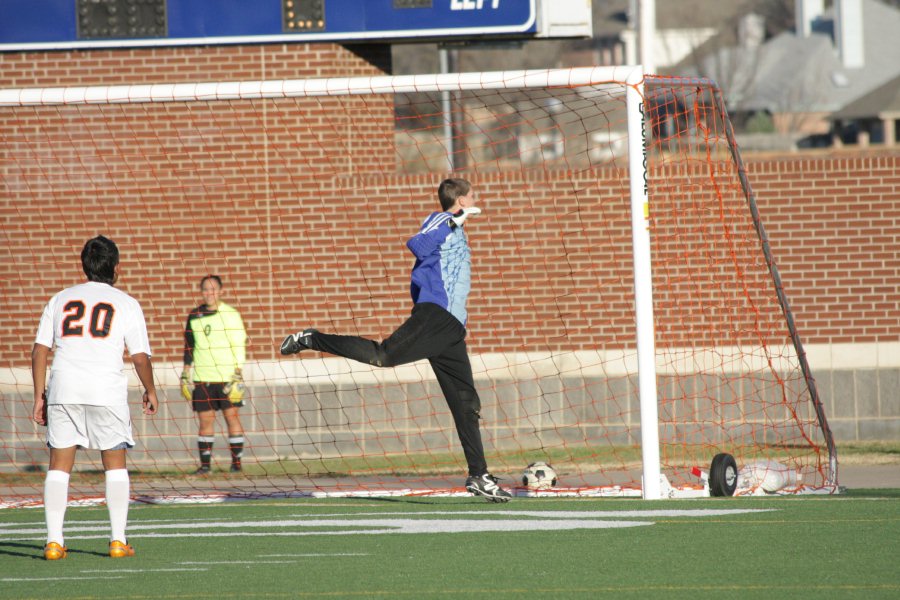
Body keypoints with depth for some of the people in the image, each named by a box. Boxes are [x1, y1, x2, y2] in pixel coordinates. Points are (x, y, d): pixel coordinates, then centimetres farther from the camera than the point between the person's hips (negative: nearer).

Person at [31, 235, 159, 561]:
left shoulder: (60, 299, 12)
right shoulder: (125, 303, 5)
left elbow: (39, 350, 7)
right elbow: (140, 356, 2)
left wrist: (39, 396, 11)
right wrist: (150, 391, 17)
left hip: (62, 389, 2)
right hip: (106, 393, -2)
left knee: (59, 465, 6)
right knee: (115, 464, 10)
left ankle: (54, 541, -2)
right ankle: (118, 540, 6)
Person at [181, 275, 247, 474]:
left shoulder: (231, 315, -1)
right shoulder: (194, 316, 10)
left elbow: (239, 347, -2)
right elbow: (189, 348, 16)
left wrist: (238, 375, -9)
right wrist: (185, 375, 12)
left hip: (227, 376, -3)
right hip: (202, 379, 3)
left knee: (232, 415, -3)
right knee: (205, 419, 1)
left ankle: (236, 461, 2)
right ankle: (205, 463, 5)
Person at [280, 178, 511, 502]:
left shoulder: (455, 231, 29)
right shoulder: (441, 220, 1)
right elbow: (418, 246, -20)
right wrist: (454, 221, -21)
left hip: (451, 329, 9)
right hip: (432, 315, -9)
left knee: (466, 403, 6)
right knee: (383, 355, -27)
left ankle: (479, 476, 6)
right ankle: (312, 340, -12)